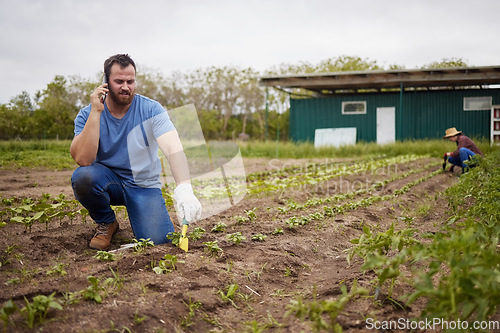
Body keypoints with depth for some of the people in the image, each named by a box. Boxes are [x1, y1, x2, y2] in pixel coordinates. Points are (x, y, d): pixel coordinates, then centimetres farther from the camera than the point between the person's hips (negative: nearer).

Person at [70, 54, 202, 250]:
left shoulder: (151, 110, -14)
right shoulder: (87, 114, -10)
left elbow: (173, 149, -29)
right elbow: (83, 160, -25)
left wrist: (184, 190, -48)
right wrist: (96, 112, -29)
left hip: (143, 184, -1)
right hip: (107, 180, 1)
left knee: (158, 241, -22)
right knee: (82, 177, -33)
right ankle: (106, 224, -2)